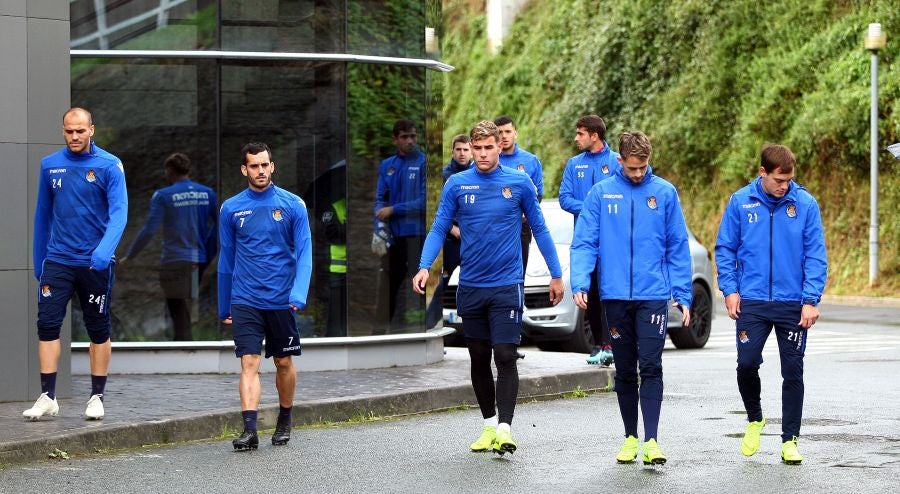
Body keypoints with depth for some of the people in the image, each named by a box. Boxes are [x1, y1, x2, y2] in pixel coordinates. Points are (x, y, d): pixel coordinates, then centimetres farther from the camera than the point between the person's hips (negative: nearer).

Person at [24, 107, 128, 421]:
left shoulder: (109, 166, -6)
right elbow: (43, 215, 13)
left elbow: (119, 211, -14)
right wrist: (38, 261, 13)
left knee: (99, 329, 6)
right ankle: (48, 397, -4)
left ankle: (97, 397, 16)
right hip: (57, 261, 2)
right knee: (47, 324, -8)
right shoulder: (50, 165, 5)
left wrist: (105, 249, -29)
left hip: (96, 263, -2)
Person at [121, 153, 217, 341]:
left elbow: (149, 230, -11)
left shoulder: (163, 196, -6)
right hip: (201, 261, 5)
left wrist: (128, 257, -2)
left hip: (175, 261, -5)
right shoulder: (207, 193, 7)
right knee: (183, 313, 17)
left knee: (181, 319, -3)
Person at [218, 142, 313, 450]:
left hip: (282, 300, 0)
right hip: (245, 301, 0)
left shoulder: (293, 205, -1)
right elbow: (226, 259, 11)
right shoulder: (231, 209, 4)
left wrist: (298, 295, -17)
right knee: (249, 363, -10)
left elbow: (304, 253, -3)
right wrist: (224, 308, 14)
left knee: (284, 363, 11)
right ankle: (249, 430, -15)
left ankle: (284, 422, 29)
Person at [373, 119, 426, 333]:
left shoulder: (424, 163, -7)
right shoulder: (387, 165, 9)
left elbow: (424, 201, -12)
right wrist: (380, 226, -8)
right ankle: (384, 324, 21)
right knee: (389, 280, 13)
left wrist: (394, 209, -11)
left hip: (417, 233, -5)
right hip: (392, 234, 5)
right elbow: (380, 199, 7)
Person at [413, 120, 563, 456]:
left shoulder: (519, 183, -2)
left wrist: (556, 274, 6)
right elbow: (439, 228, 2)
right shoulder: (456, 185, 1)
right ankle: (489, 424, 22)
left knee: (506, 357, -9)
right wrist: (424, 267, -13)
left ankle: (505, 427, -10)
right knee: (479, 358, 11)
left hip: (507, 285, -2)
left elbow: (539, 229, 6)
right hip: (470, 286, 2)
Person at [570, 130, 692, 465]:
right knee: (625, 371, 10)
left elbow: (678, 248, 4)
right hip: (615, 296, 1)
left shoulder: (665, 193, 2)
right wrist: (580, 284, -15)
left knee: (651, 368, -9)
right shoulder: (601, 193, 2)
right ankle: (631, 437, 20)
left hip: (653, 296, -1)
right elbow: (584, 243, -1)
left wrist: (683, 296, 0)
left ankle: (651, 441, -11)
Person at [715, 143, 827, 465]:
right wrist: (730, 290, -3)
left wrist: (811, 300, -9)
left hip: (794, 304, 0)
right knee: (747, 364, -6)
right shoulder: (741, 202, -1)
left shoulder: (805, 204, -4)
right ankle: (754, 419, 22)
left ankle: (790, 440, 14)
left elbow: (815, 255, -3)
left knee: (793, 372, 4)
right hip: (751, 301, 0)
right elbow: (725, 249, 5)